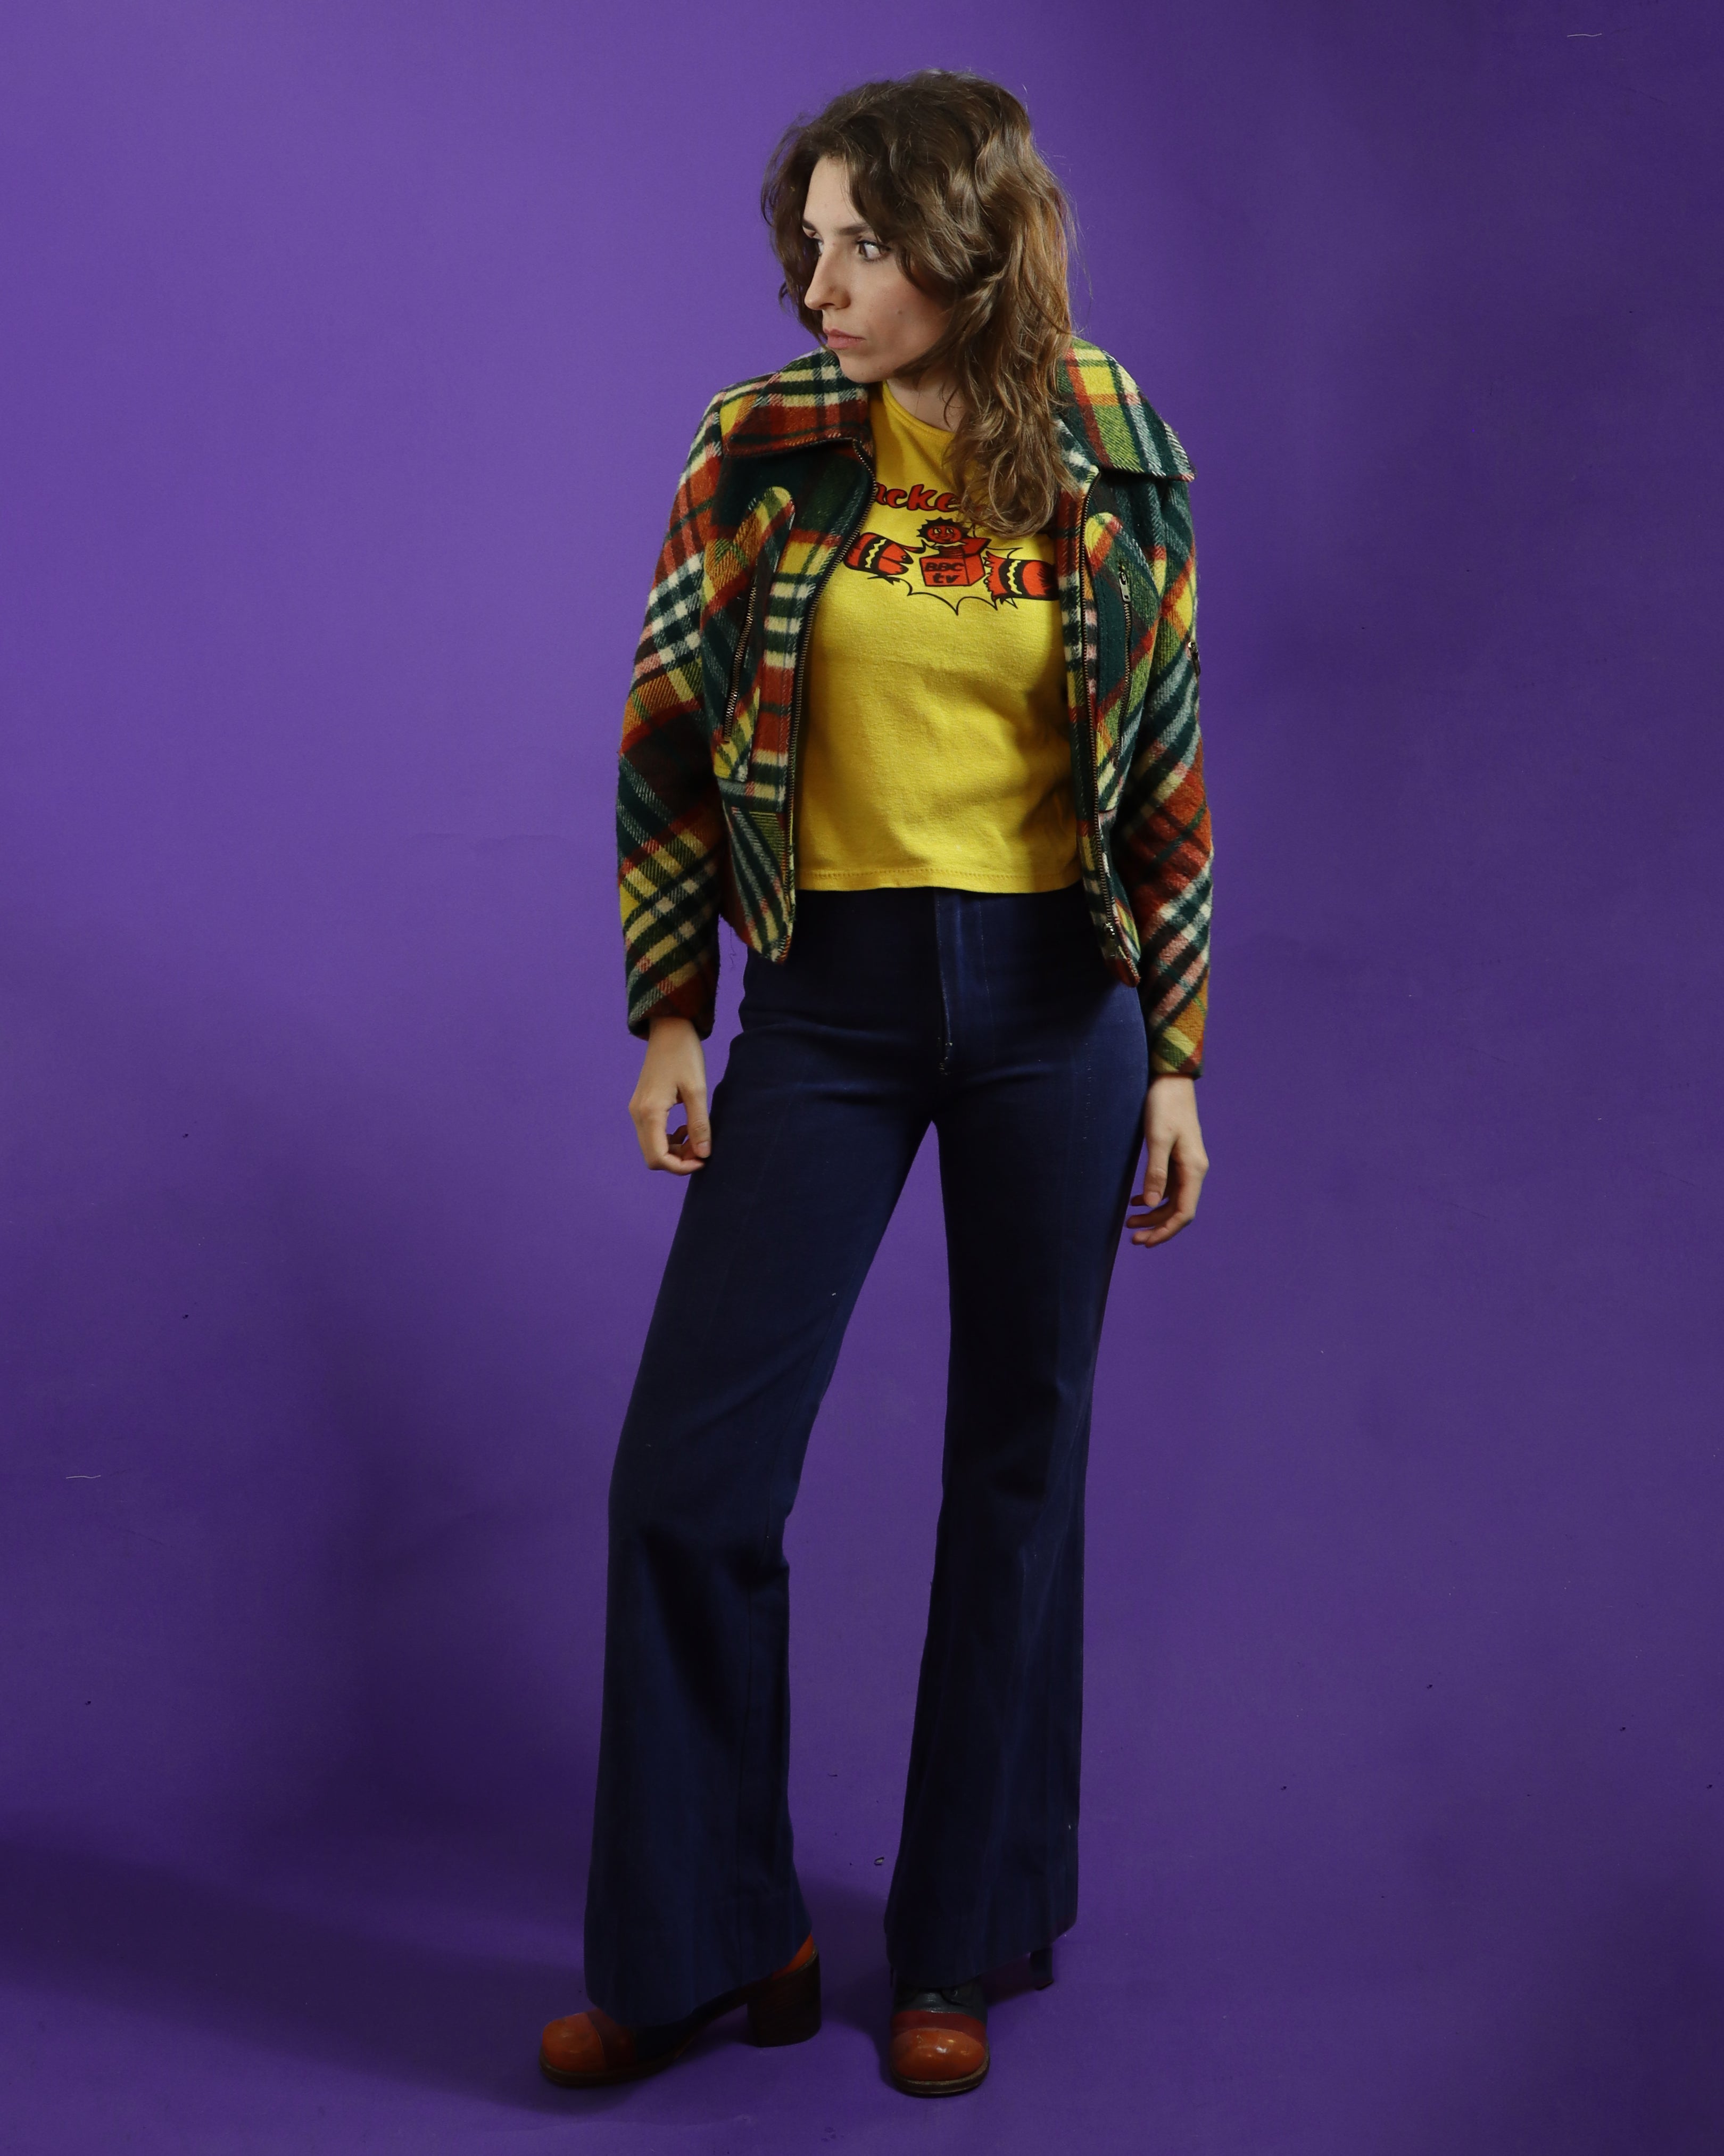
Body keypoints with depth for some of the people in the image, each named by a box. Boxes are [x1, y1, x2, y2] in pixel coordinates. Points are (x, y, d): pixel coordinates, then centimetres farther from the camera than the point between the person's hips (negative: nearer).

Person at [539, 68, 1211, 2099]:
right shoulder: (764, 449, -2)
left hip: (1055, 999, 0)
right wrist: (667, 1016, -1)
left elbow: (1165, 774, 3)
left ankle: (962, 1941, 25)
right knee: (689, 1472, -2)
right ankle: (706, 1937, 17)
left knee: (1018, 1465, 8)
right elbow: (669, 740, 3)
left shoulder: (1116, 463, -1)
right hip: (828, 996, 0)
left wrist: (1175, 1058, 2)